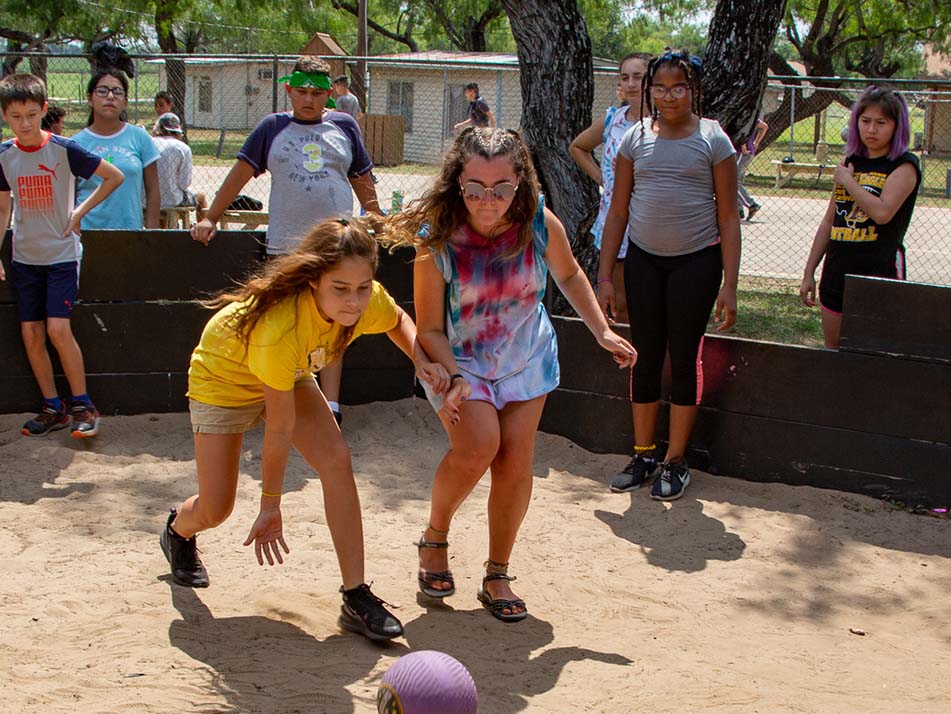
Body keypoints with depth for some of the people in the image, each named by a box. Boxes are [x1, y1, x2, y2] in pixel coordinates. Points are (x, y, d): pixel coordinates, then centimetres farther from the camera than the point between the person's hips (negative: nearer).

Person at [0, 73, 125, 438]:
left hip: (61, 253, -4)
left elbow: (115, 176, -4)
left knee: (58, 329, -13)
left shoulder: (64, 149, -10)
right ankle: (53, 408, 15)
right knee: (31, 334, 3)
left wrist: (80, 211, -7)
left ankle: (83, 405, 0)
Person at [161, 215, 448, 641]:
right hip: (223, 378, -5)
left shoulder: (368, 301, -28)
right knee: (215, 510, -1)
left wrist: (420, 360, -20)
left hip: (291, 376, 5)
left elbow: (398, 320, 0)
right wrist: (270, 506, -21)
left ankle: (356, 597, -14)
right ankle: (177, 532, 39)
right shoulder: (279, 327, -44)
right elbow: (280, 427, -33)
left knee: (336, 461, -20)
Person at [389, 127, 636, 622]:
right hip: (459, 361, -3)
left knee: (516, 459, -4)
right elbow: (430, 330, -19)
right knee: (478, 444, -24)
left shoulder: (540, 224, -20)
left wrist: (602, 332, -3)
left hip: (525, 358, 3)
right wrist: (454, 379, -33)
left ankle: (497, 576, 13)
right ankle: (434, 539, 3)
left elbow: (568, 275, 3)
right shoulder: (436, 240, -27)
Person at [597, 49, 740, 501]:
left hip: (696, 260, -3)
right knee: (644, 357, 7)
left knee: (684, 356, 3)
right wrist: (604, 277, 2)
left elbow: (728, 217, -3)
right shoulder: (636, 138, 4)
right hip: (643, 260, 3)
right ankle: (643, 455, 20)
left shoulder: (712, 140, -3)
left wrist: (729, 285, -9)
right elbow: (618, 212, 7)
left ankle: (675, 461, 14)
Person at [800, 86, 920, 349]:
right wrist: (809, 272, 17)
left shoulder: (904, 165, -5)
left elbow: (882, 212, -23)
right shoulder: (851, 162, 13)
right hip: (837, 273, 6)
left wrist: (847, 180, -9)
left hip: (880, 274, -6)